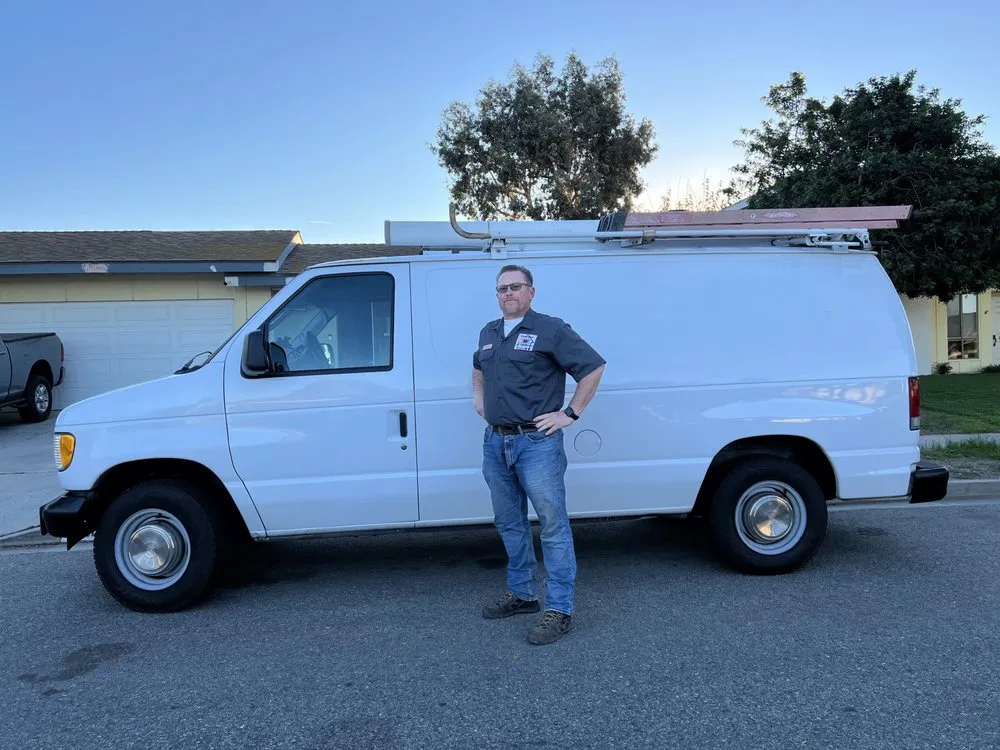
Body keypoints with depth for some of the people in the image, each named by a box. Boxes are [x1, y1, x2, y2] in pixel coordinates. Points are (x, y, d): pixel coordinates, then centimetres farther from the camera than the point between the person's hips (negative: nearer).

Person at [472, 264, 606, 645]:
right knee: (509, 524, 16)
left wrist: (570, 414, -11)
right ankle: (521, 594, 31)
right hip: (495, 443, 8)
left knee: (553, 525, -3)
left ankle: (558, 610, 4)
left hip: (536, 443, -7)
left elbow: (594, 367, -9)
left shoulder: (551, 330, -7)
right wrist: (479, 399, 20)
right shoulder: (488, 333, 14)